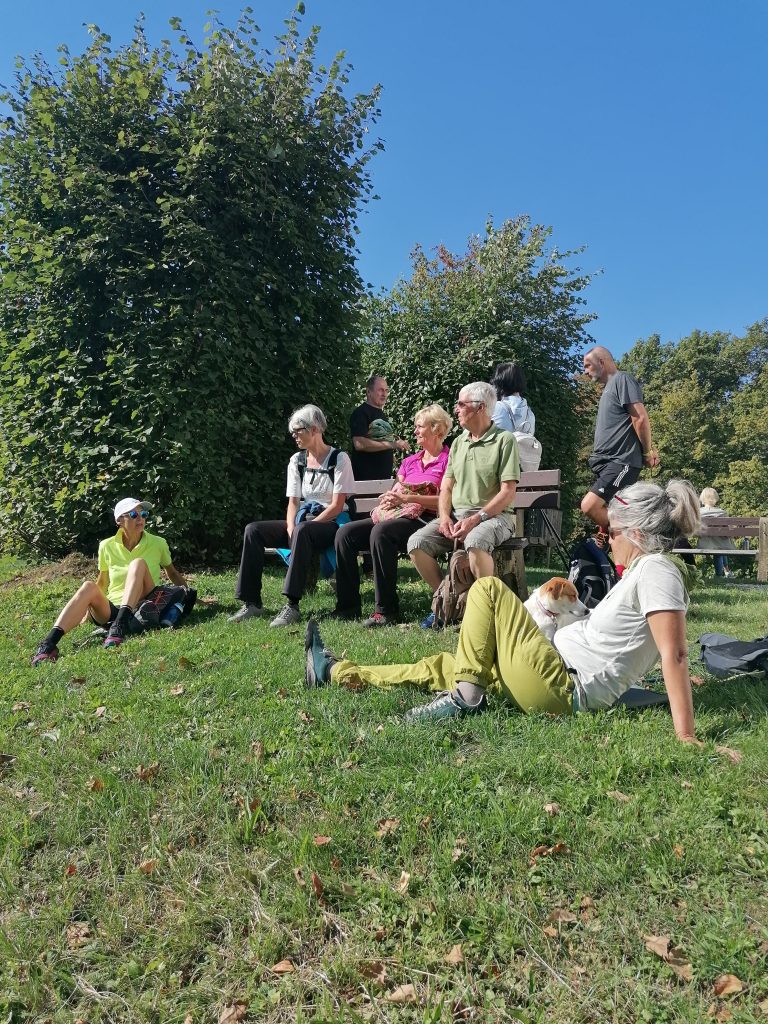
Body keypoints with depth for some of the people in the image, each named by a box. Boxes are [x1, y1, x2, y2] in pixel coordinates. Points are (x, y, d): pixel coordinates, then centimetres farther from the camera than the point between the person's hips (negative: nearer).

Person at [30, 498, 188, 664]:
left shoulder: (158, 544, 4)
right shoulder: (107, 546, 6)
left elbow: (172, 573, 19)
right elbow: (102, 582, 18)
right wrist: (89, 611, 14)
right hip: (110, 610, 1)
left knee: (138, 563, -26)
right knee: (89, 587, -31)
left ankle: (120, 626, -43)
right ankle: (49, 643, -44)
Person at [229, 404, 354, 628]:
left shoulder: (339, 459, -6)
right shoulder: (296, 461, 12)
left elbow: (337, 506, -12)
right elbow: (293, 502, 7)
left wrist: (299, 529, -18)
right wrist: (291, 529, -14)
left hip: (332, 523, -6)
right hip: (302, 521, 6)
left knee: (302, 531, -39)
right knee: (253, 530, -14)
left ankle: (292, 606, -40)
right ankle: (252, 603, -14)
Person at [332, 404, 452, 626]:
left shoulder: (448, 461, 2)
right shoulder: (410, 461, 25)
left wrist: (408, 498, -17)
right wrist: (388, 499, -5)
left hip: (424, 518, -8)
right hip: (395, 515, 8)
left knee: (380, 532, -36)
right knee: (345, 533, -12)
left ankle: (385, 610, -29)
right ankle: (348, 606, -9)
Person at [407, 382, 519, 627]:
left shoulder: (505, 439, -3)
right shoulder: (459, 442, 17)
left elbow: (507, 493, -10)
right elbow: (446, 488, 14)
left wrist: (476, 519, -20)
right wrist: (444, 516, -6)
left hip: (494, 515, -6)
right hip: (456, 515, 6)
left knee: (475, 541, -38)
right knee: (417, 543, -16)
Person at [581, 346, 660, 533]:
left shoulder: (622, 380, -5)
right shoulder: (609, 386, 24)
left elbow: (641, 419, -14)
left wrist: (647, 452, -7)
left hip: (621, 461, -10)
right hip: (605, 462, 10)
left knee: (589, 505, -23)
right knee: (607, 515, 7)